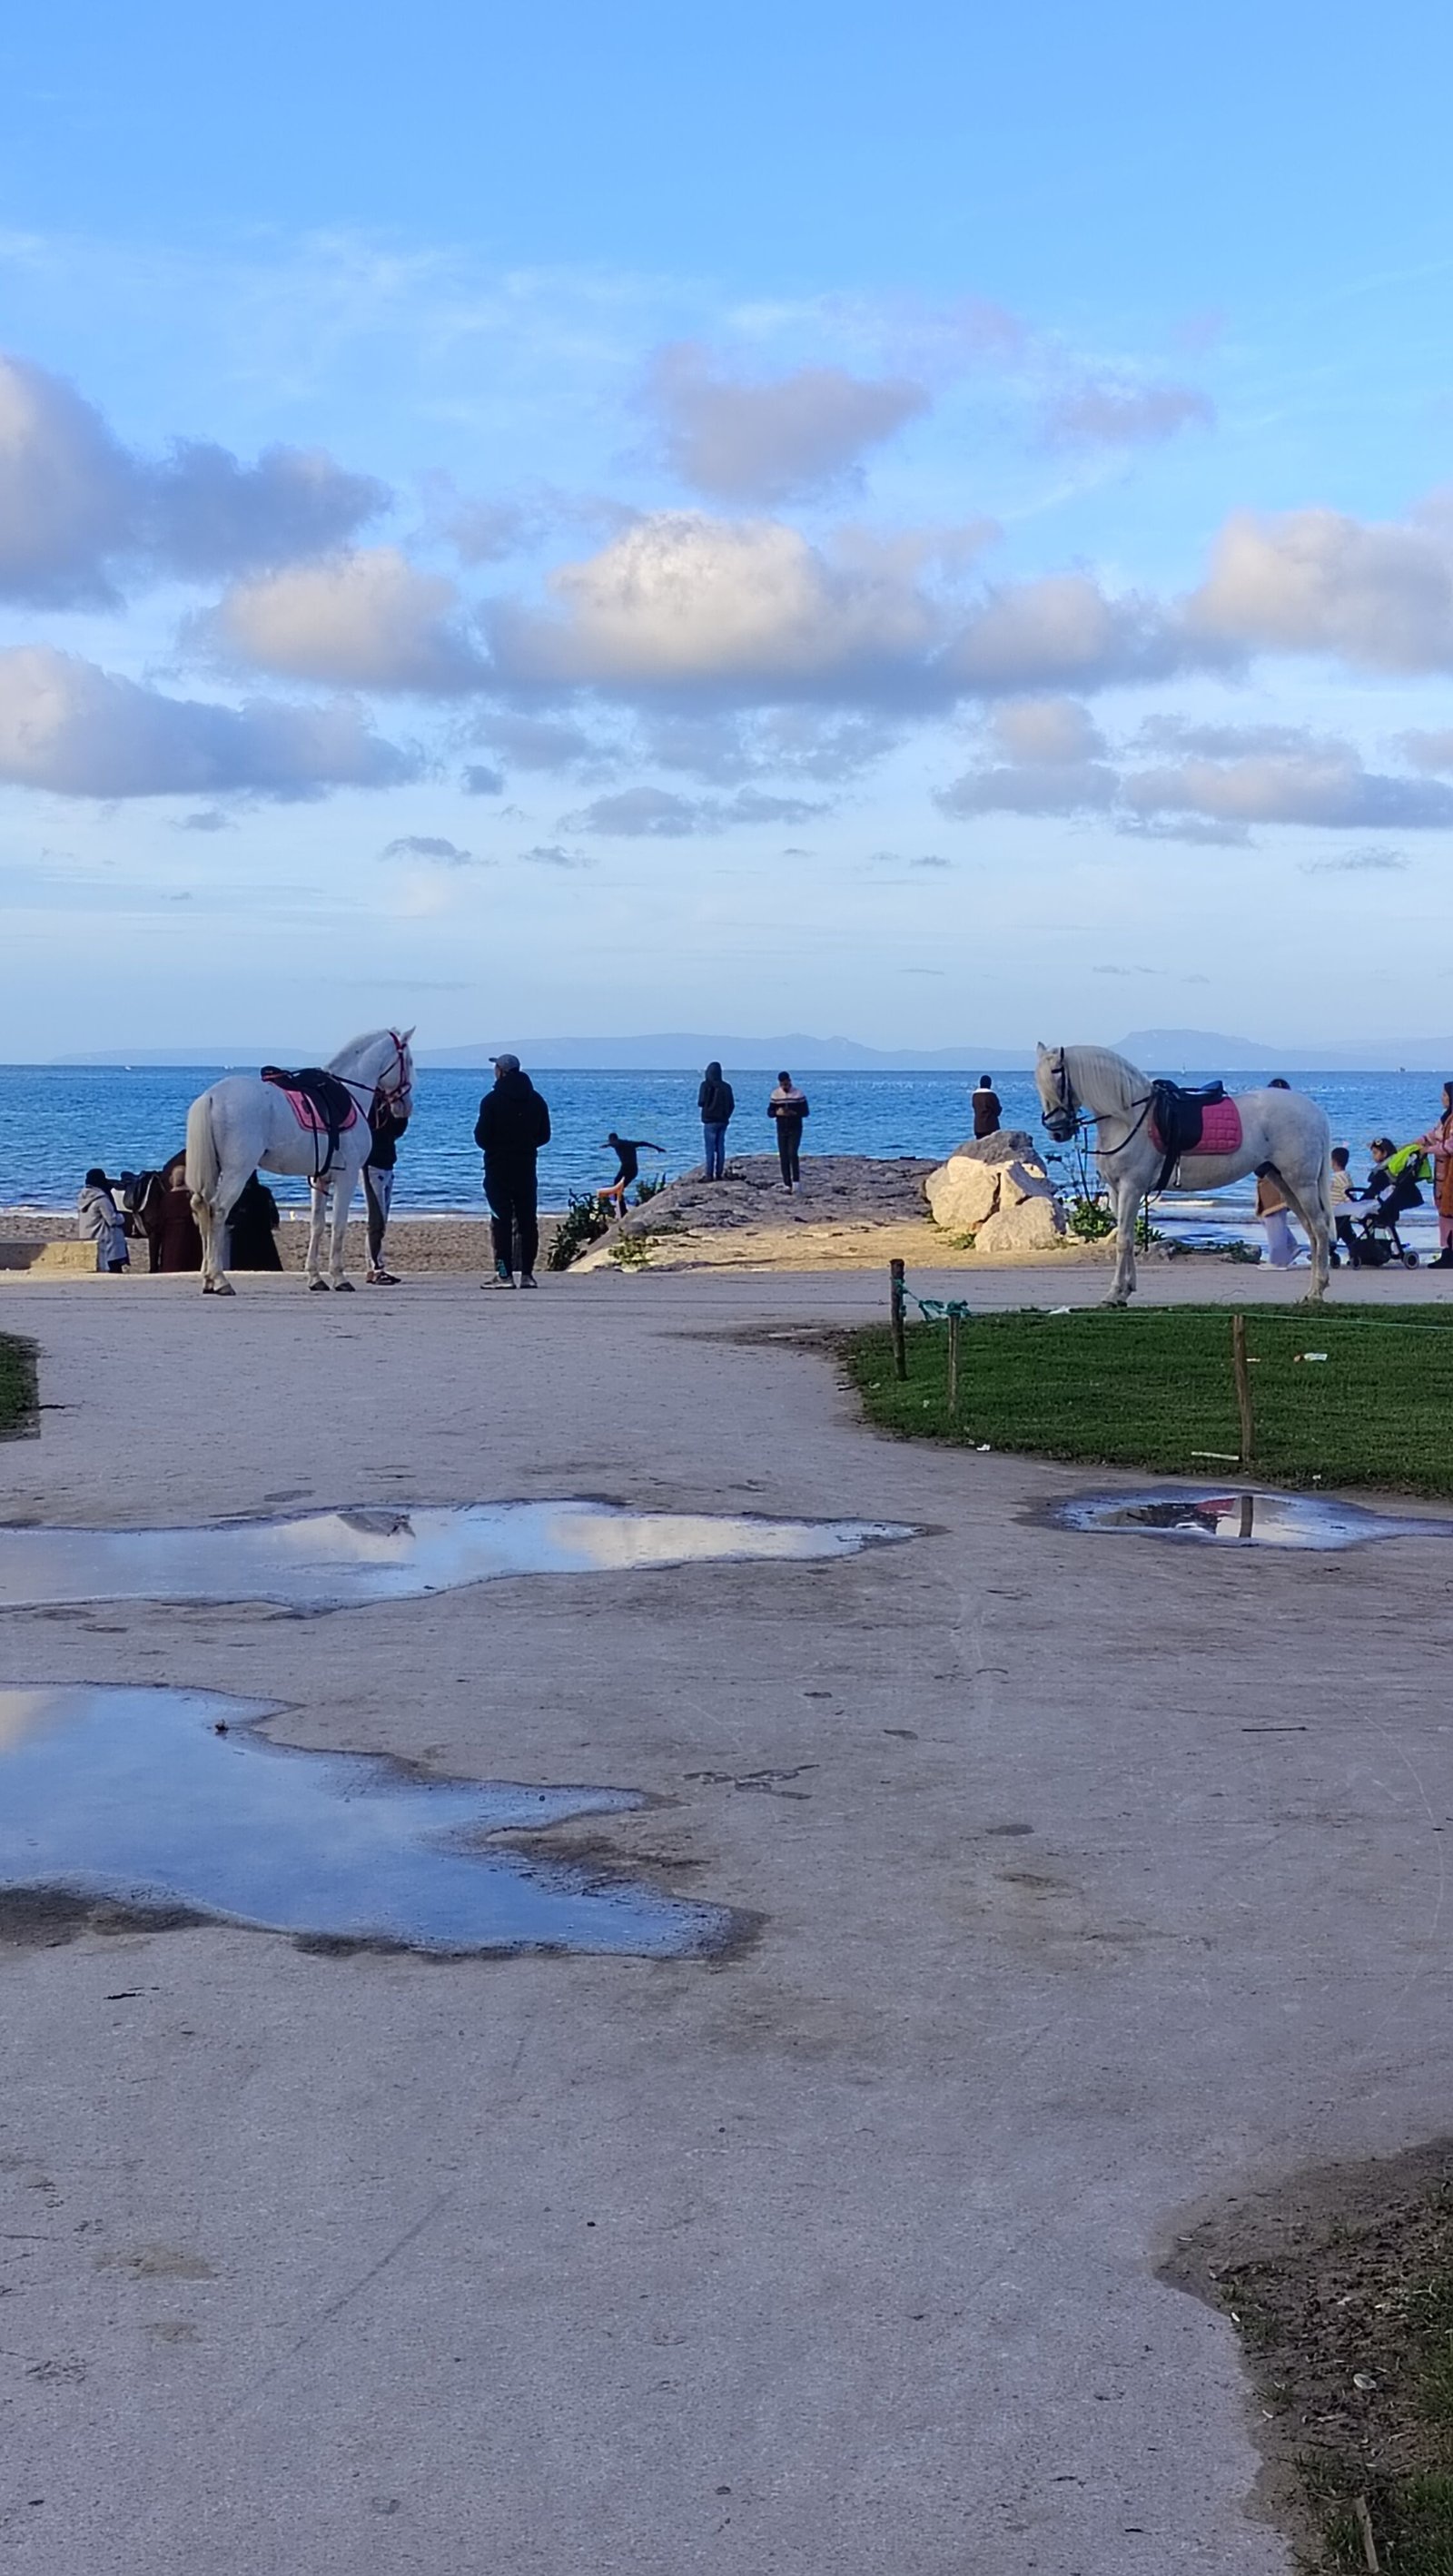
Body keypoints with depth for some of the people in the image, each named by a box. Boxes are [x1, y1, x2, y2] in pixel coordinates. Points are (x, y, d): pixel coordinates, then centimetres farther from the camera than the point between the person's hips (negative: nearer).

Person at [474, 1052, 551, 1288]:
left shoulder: (492, 1100, -9)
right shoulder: (536, 1100, 6)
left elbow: (482, 1137, -9)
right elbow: (544, 1135, 10)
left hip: (498, 1168, -4)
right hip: (526, 1168, 4)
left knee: (501, 1221, -4)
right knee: (527, 1220, 7)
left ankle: (504, 1274, -10)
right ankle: (527, 1274, 6)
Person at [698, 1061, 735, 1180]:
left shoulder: (706, 1085, -10)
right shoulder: (726, 1086, 5)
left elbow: (701, 1102, -11)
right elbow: (732, 1104, 7)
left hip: (710, 1121, -5)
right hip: (723, 1121, 5)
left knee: (710, 1149, -4)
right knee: (720, 1148, 9)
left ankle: (710, 1174, -8)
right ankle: (719, 1174, 8)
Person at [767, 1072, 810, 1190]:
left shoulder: (799, 1094, -4)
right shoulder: (775, 1094, 4)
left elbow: (806, 1112, -4)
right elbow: (769, 1112, 5)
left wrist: (794, 1113, -22)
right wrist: (777, 1112, -17)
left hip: (795, 1129, -3)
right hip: (781, 1130, 3)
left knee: (792, 1153, -18)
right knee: (783, 1157, 1)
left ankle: (796, 1181, -9)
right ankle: (787, 1184, 6)